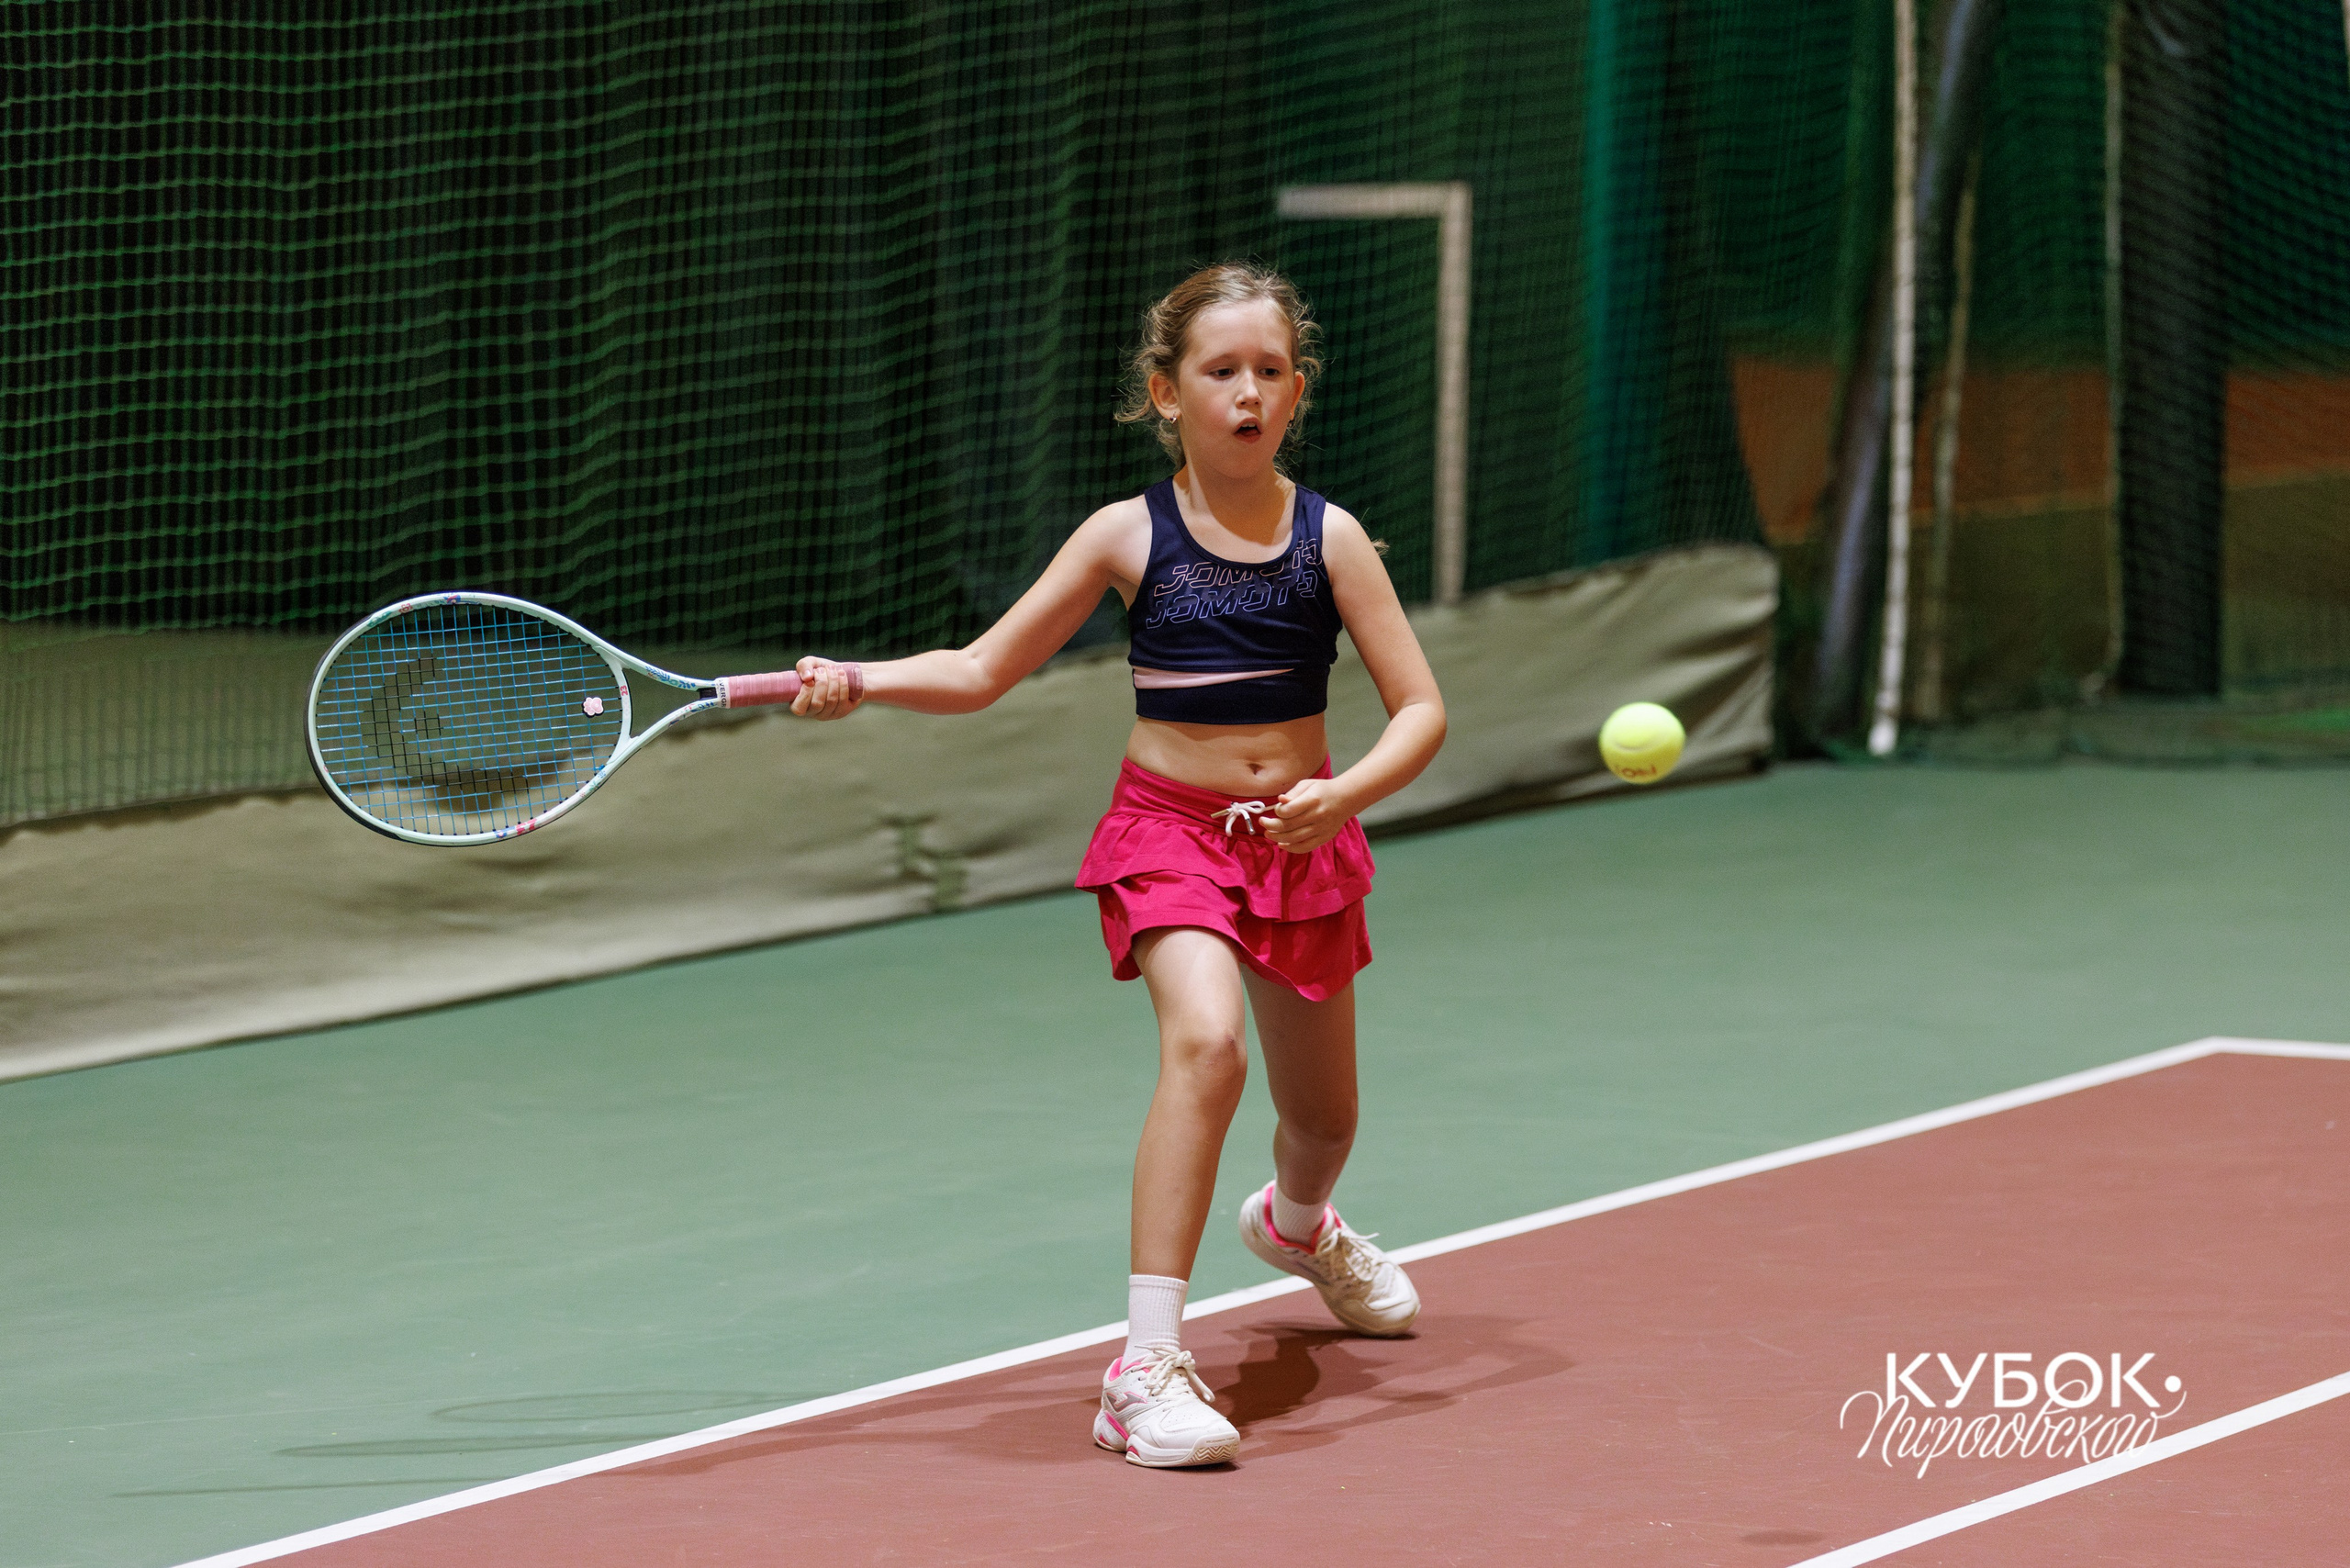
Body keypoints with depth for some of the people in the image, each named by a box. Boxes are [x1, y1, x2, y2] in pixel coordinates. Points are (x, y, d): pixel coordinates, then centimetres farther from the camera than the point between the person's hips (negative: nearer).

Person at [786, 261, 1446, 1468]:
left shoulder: (1329, 540, -5)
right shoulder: (1127, 538, -6)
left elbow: (1421, 710, -6)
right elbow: (982, 670, 0)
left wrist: (1344, 795, -24)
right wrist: (858, 680, -16)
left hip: (1300, 838, 3)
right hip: (1168, 832, -3)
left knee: (1321, 1118, 18)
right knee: (1205, 1042, -32)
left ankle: (1298, 1226, 60)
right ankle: (1147, 1367, -34)